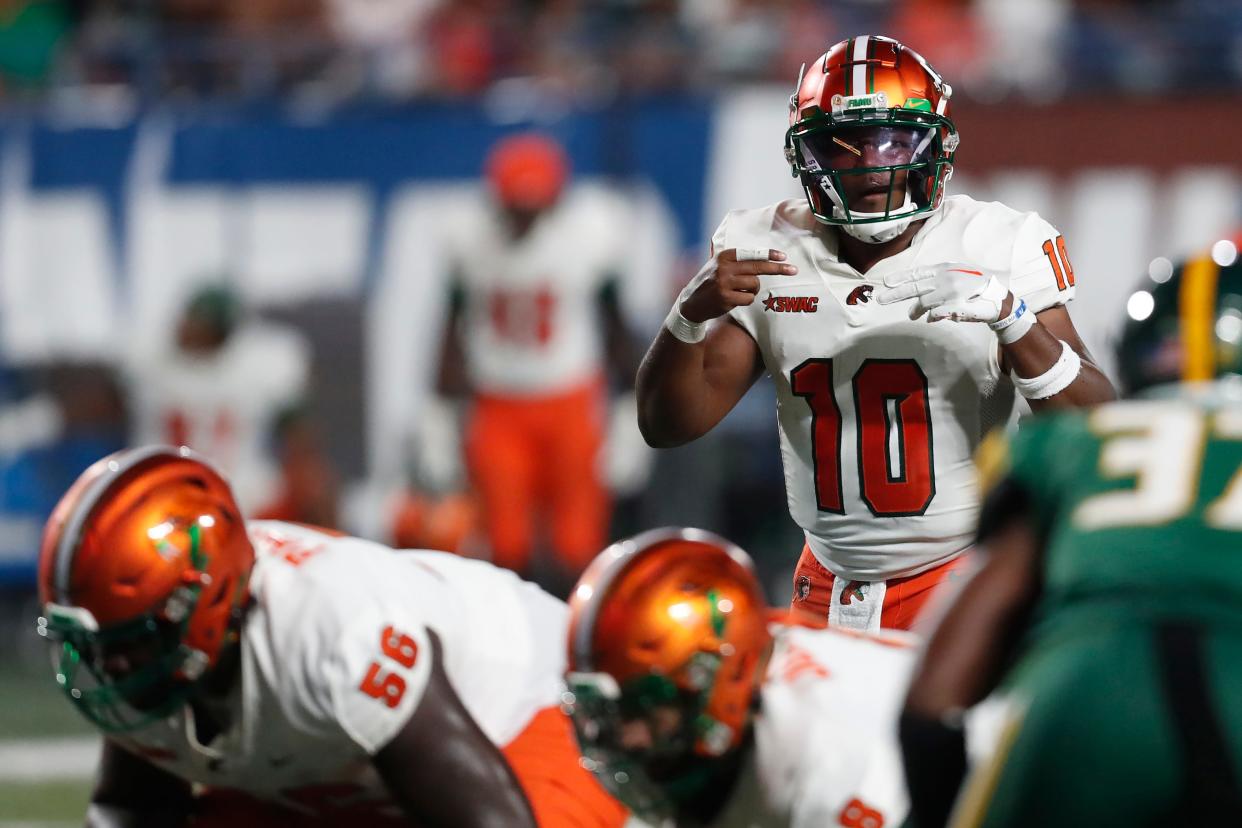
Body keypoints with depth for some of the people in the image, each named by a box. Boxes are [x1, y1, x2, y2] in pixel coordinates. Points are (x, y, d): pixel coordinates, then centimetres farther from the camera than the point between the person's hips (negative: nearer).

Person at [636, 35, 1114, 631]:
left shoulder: (998, 249, -9)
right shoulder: (762, 256, -2)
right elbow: (666, 425, -1)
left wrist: (1012, 317, -29)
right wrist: (692, 314, -20)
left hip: (967, 579, -3)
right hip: (830, 589, 3)